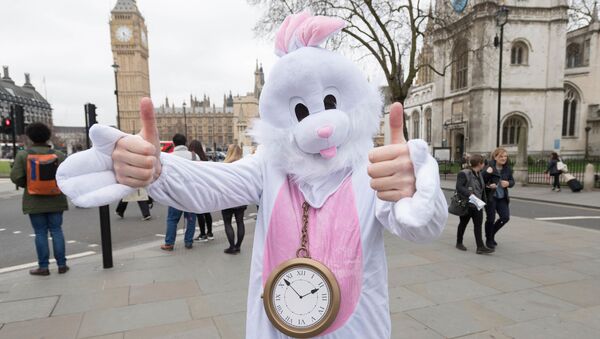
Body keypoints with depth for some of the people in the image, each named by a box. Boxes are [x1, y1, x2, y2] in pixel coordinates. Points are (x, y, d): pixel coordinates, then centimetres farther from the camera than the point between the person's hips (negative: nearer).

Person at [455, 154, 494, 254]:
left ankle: (480, 247, 2)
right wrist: (469, 194, -31)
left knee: (478, 224, 1)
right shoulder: (464, 173, -15)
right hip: (466, 204, -7)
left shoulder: (479, 174, 11)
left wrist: (484, 200, 13)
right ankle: (459, 243, 27)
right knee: (463, 224, 9)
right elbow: (459, 187, -22)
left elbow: (482, 188, 18)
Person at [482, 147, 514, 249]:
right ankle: (489, 240, 23)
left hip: (502, 197, 5)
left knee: (505, 217, 2)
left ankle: (492, 234, 28)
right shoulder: (489, 168, -14)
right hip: (490, 197, -5)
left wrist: (508, 183, -7)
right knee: (490, 219, 2)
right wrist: (488, 186, -30)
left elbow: (512, 181, 13)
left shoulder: (507, 169, 3)